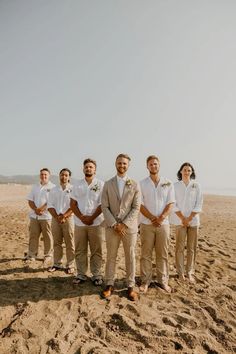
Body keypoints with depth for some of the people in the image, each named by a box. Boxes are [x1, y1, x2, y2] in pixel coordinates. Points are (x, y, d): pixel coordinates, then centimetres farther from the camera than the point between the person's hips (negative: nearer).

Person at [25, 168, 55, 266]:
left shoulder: (53, 187, -3)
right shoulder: (35, 187, 14)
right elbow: (30, 200, 8)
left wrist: (41, 209, -19)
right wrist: (35, 209, -9)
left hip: (46, 216, -4)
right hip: (34, 216, 5)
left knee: (47, 237, 3)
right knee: (33, 235, 10)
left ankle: (48, 255, 15)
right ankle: (31, 255, 22)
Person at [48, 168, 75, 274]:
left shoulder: (73, 189, -1)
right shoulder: (53, 190, 10)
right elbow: (50, 206, 5)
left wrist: (64, 216, -14)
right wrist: (57, 217, -8)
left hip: (68, 218, -3)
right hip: (55, 218, 3)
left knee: (69, 243, -1)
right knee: (56, 242, 9)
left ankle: (70, 265, 8)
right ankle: (57, 264, 19)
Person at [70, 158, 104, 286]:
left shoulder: (101, 184, 0)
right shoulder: (77, 185, 8)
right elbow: (73, 204, 5)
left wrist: (92, 217, -12)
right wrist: (81, 217, -7)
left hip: (96, 223, -2)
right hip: (79, 223, 3)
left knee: (96, 251, 6)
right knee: (80, 251, 10)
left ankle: (96, 275, 18)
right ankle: (81, 274, 23)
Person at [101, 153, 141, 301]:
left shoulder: (134, 185, 1)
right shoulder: (108, 184, 4)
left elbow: (136, 207, -4)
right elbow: (105, 207, -1)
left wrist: (124, 224, -12)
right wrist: (114, 224, -10)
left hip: (130, 226, 0)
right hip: (112, 226, 1)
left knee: (130, 257, 8)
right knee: (111, 256, 9)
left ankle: (131, 286, 21)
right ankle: (110, 285, 23)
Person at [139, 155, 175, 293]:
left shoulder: (168, 183, 4)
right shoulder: (142, 184, 0)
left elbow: (170, 204, 1)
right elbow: (140, 204, -4)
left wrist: (161, 218, -12)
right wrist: (152, 218, -13)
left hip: (163, 224, 1)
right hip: (147, 224, -1)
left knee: (163, 254, 9)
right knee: (146, 254, 5)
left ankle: (163, 280, 22)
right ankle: (146, 281, 17)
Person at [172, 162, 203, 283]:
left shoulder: (196, 185, 3)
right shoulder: (175, 185, 1)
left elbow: (199, 204, -1)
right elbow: (174, 204, -2)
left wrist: (189, 219, -8)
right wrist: (183, 218, -9)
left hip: (193, 220, 1)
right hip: (180, 220, -1)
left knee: (192, 248, 5)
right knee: (180, 247, 3)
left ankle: (190, 272, 17)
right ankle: (180, 272, 15)